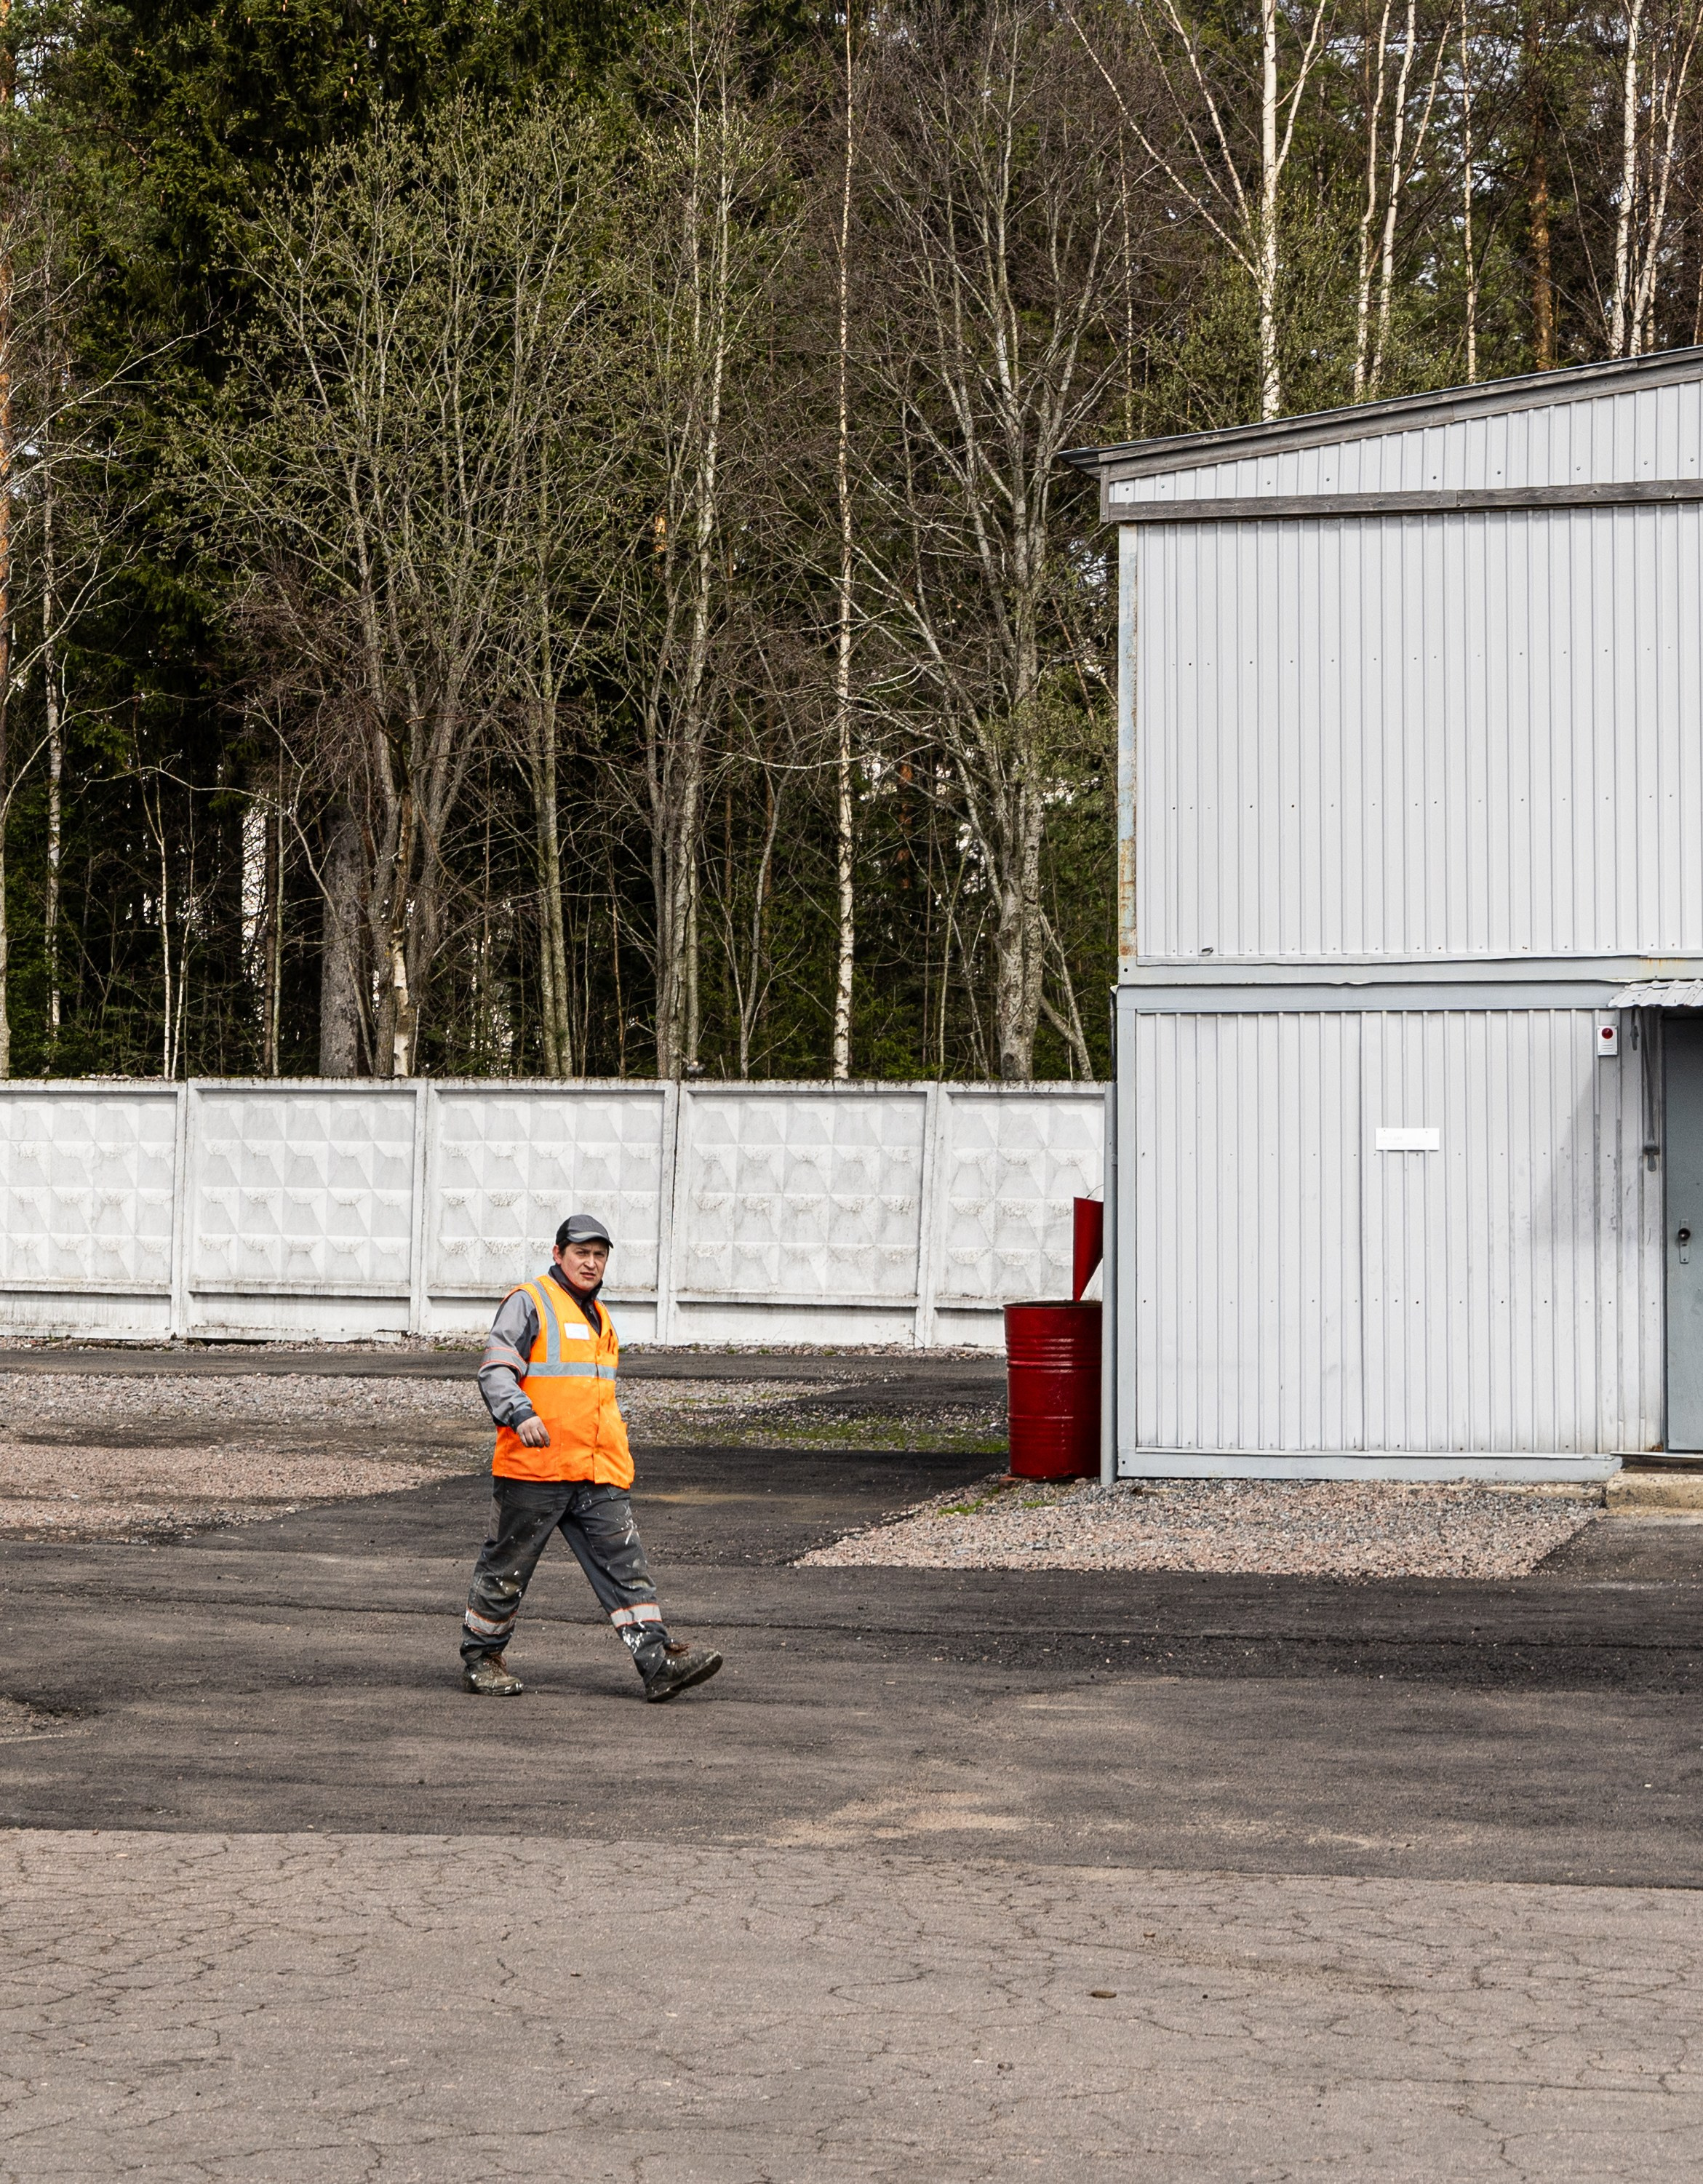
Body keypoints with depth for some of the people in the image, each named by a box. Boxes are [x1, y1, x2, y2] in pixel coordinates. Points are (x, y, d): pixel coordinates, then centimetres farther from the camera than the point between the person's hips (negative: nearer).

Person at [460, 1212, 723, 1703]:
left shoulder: (599, 1318, 22)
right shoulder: (529, 1303, -3)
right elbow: (495, 1370, -14)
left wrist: (621, 1453, 29)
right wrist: (519, 1413, -31)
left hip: (598, 1476, 7)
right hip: (535, 1468, -6)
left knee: (624, 1563, -3)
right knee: (507, 1567, 4)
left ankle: (658, 1661, -9)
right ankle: (481, 1657, 19)